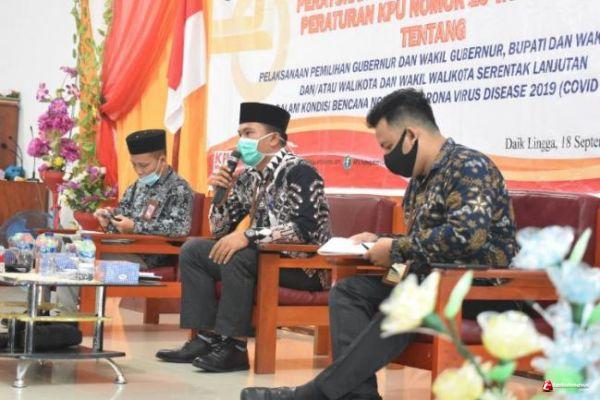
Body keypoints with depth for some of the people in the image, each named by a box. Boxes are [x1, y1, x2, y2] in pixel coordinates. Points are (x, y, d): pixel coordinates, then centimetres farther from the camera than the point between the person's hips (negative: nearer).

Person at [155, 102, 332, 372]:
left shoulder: (299, 172, -14)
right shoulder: (249, 178, 9)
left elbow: (306, 228, -28)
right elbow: (220, 232, 13)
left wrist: (248, 236, -30)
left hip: (307, 265, -9)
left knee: (237, 256, -31)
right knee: (193, 250, 2)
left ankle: (234, 347, -25)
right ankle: (209, 338, -7)